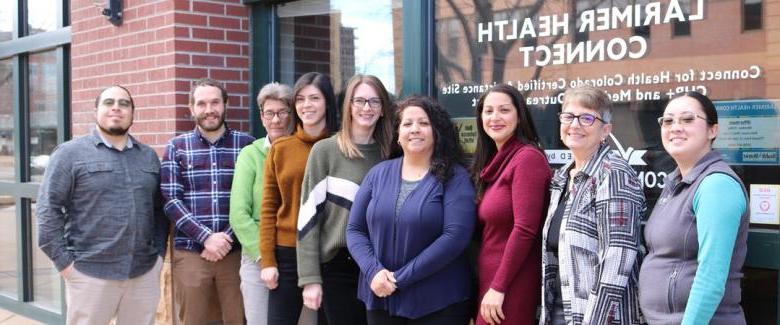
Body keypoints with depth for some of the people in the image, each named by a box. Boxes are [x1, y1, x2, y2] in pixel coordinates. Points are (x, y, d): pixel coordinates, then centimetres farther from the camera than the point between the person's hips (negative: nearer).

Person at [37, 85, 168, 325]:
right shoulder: (71, 153, -1)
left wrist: (159, 252, 6)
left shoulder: (148, 156, 12)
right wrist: (63, 261, -8)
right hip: (90, 273, -3)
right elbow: (48, 208, -4)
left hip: (145, 272, 4)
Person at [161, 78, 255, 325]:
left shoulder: (246, 144, 5)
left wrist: (227, 238, -10)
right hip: (189, 253, 0)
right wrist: (206, 237, -12)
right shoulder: (177, 147, 6)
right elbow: (170, 200, -2)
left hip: (236, 251, 0)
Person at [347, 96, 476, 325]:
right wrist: (373, 271, -13)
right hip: (381, 298, 3)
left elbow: (455, 237, -15)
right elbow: (355, 230, 5)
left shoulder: (454, 177, -5)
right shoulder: (378, 173, 6)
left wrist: (400, 278, -17)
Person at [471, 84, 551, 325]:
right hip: (490, 281, 8)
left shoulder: (527, 157, -14)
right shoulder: (495, 162, 12)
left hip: (511, 287, -8)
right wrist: (489, 286, 7)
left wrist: (498, 288, -17)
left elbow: (524, 230, -20)